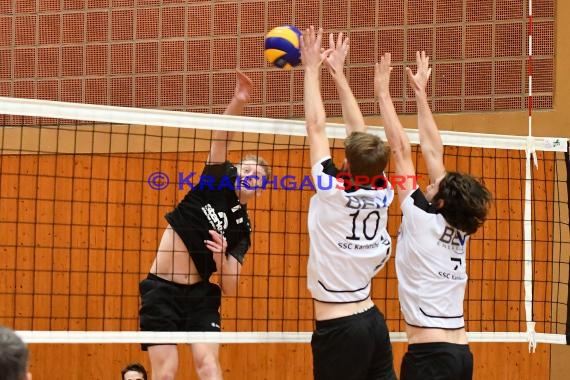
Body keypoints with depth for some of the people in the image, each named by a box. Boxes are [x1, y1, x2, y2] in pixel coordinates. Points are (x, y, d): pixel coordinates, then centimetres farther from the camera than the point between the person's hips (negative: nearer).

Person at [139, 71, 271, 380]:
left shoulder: (242, 229, 6)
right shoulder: (218, 182, 0)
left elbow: (230, 287, 0)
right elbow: (220, 139, -17)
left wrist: (221, 258, -19)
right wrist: (238, 102, -33)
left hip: (199, 294, 2)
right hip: (161, 289, -2)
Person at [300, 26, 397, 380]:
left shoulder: (334, 192, -14)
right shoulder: (382, 194, 0)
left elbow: (316, 128, -6)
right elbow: (360, 131, 10)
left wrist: (312, 69, 4)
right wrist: (338, 72, 18)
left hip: (338, 328, -6)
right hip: (373, 321, 6)